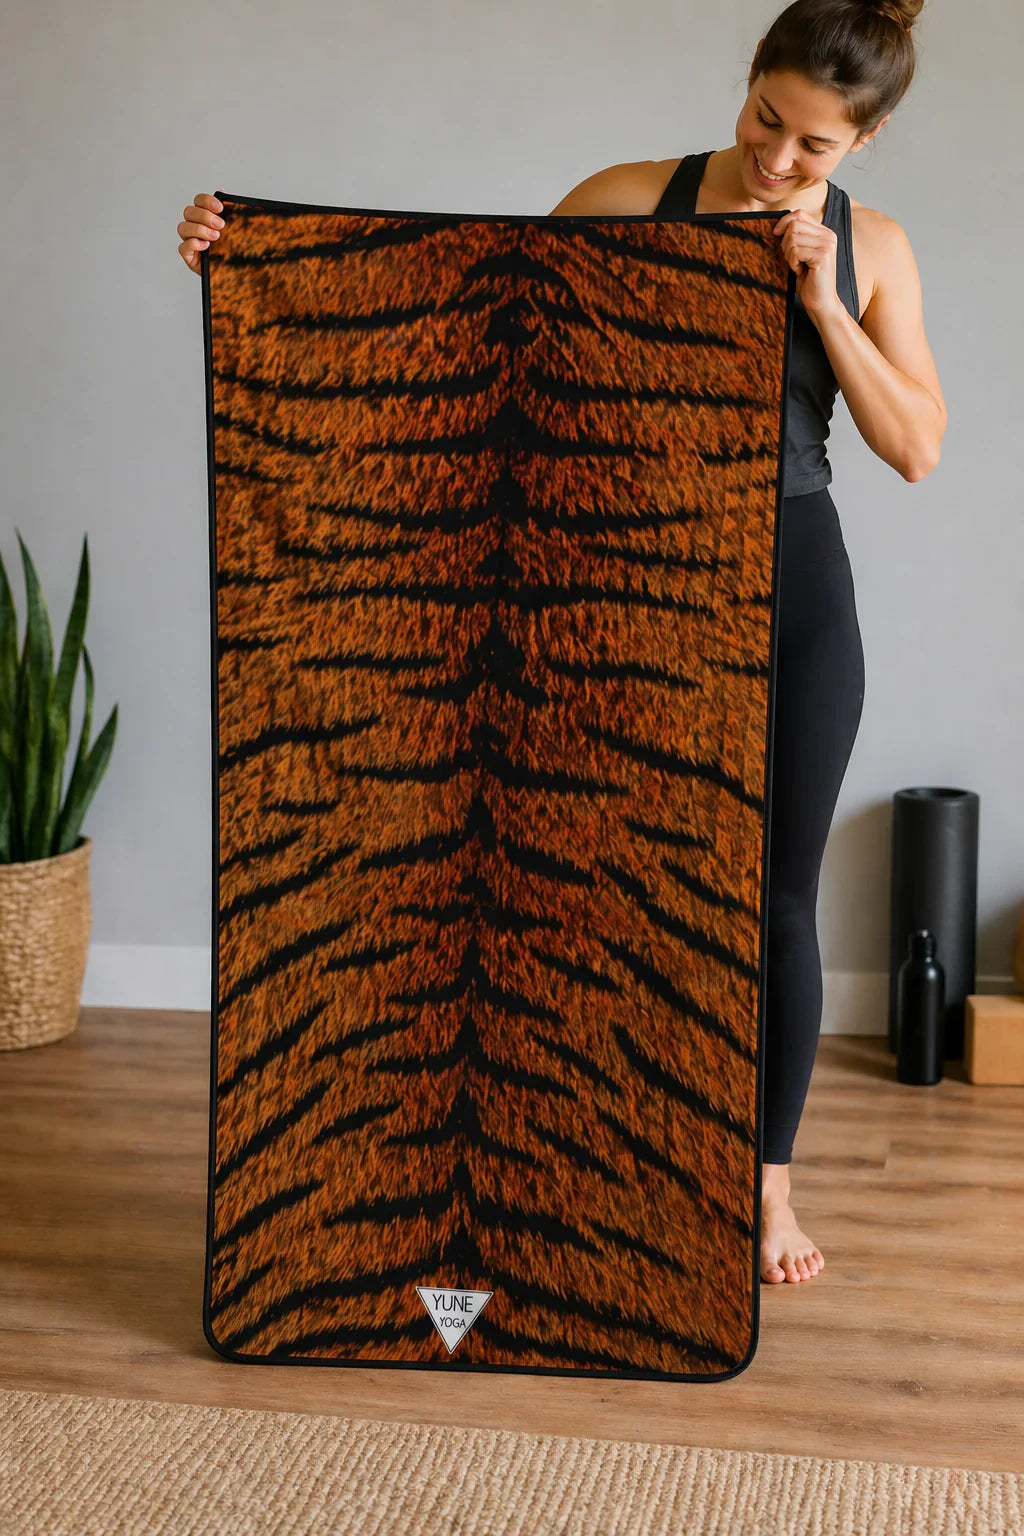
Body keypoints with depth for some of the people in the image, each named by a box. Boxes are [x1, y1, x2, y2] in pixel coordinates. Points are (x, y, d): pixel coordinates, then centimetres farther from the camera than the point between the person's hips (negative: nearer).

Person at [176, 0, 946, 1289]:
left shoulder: (867, 249, 2)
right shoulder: (634, 199, -3)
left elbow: (915, 446, -4)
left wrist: (820, 300, -14)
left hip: (792, 588, 1)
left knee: (774, 898, 7)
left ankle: (767, 1180, 23)